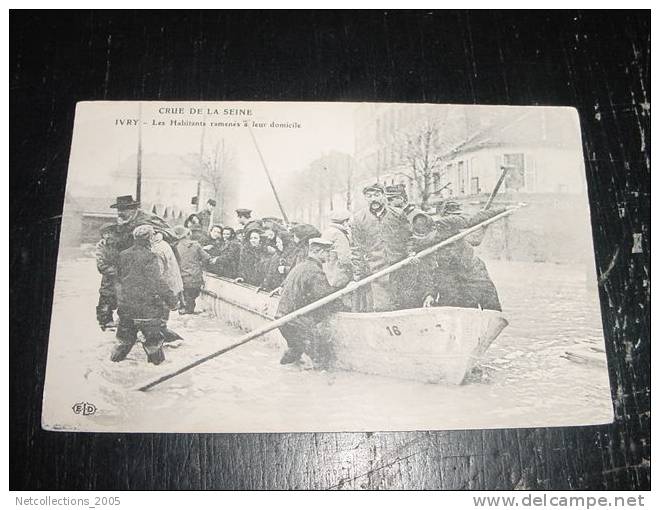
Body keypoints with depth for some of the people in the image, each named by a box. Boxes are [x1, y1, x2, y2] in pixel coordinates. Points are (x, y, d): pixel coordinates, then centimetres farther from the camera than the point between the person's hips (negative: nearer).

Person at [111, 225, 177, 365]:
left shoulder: (123, 255, 4)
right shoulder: (149, 257, -17)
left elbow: (119, 277, 16)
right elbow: (158, 281, -21)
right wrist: (171, 299, -15)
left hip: (126, 304, 6)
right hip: (146, 306, -6)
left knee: (126, 334, 21)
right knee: (153, 334, 9)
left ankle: (117, 356, 30)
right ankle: (157, 359, 19)